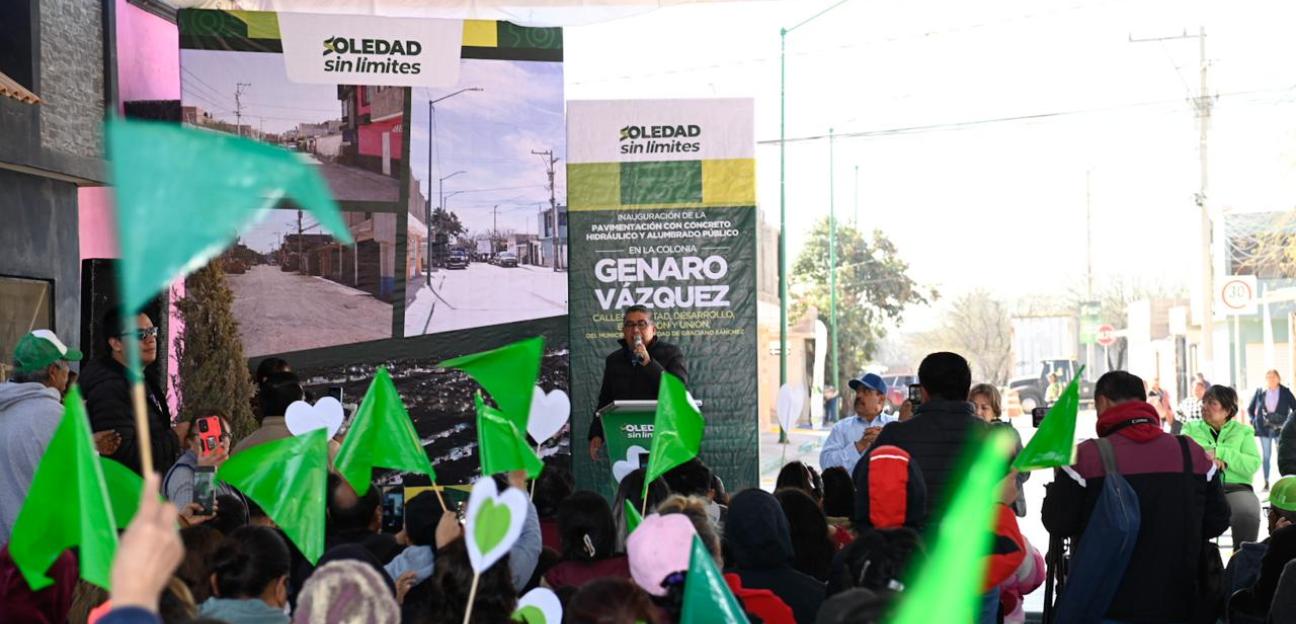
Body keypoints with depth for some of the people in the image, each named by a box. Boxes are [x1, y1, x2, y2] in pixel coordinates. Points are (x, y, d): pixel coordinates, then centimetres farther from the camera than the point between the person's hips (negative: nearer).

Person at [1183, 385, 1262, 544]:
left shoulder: (1243, 431, 14)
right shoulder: (1191, 428, 17)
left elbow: (1253, 464, -2)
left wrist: (1219, 453, -10)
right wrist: (1206, 459, -17)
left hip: (1235, 487, 0)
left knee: (1247, 513, -33)